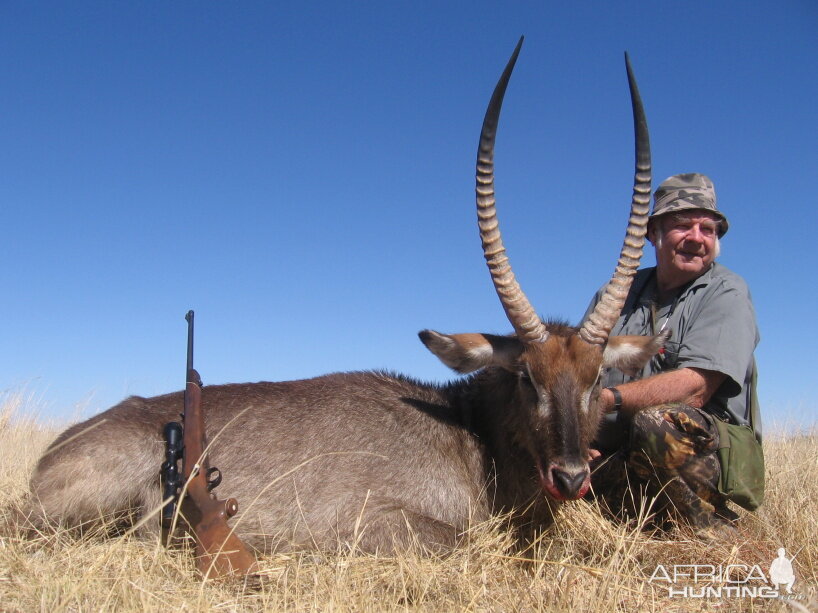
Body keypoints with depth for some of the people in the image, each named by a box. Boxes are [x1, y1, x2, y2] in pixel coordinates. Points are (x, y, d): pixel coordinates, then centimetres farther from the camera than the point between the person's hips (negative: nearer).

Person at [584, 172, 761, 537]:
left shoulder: (726, 293, -2)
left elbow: (695, 388, -17)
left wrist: (609, 398, -29)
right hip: (617, 460, 5)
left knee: (658, 419, -35)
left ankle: (715, 533, -13)